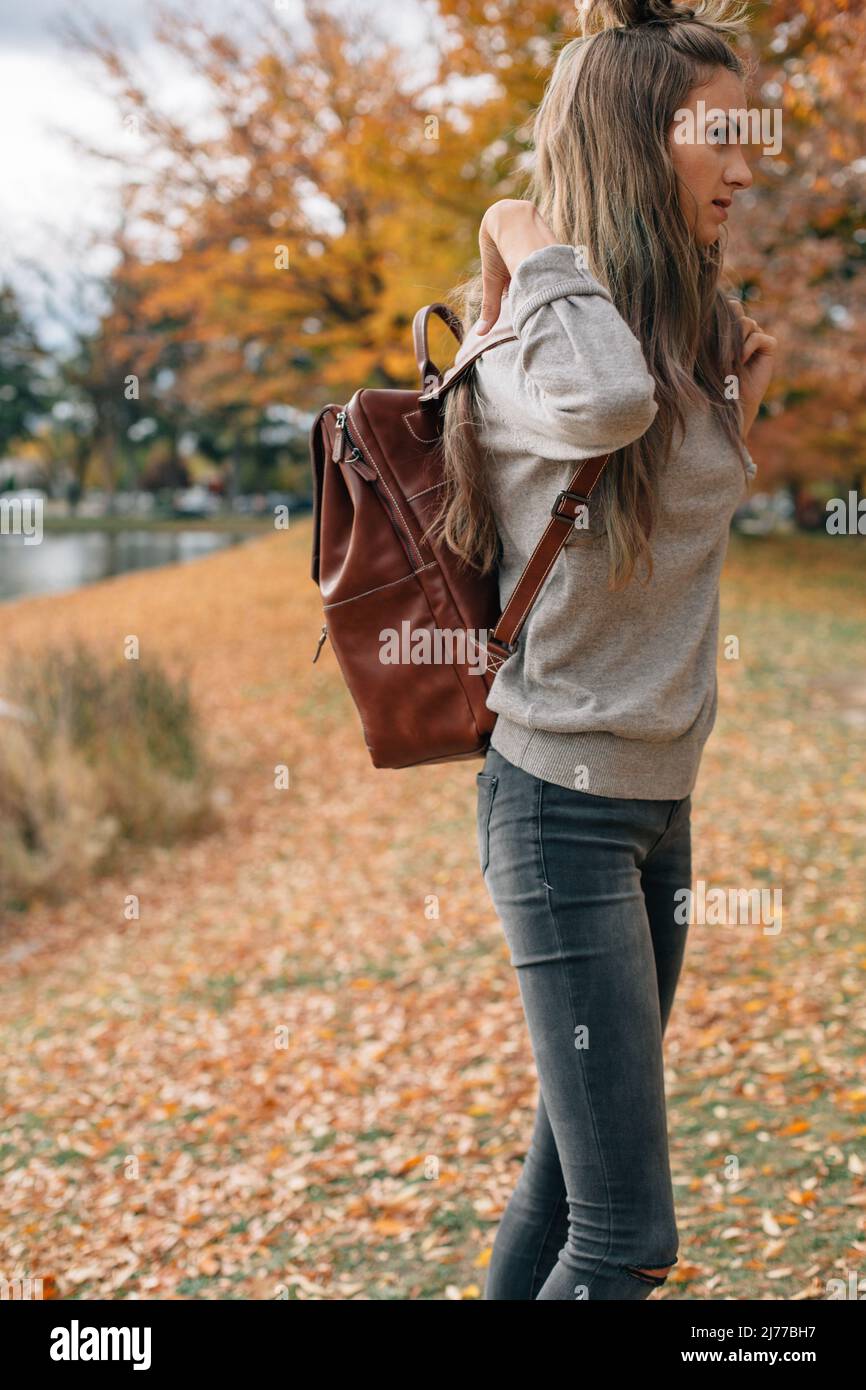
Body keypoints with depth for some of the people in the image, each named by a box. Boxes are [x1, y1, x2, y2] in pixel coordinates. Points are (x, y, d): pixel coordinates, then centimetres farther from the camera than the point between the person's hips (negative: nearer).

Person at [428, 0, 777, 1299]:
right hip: (566, 803, -9)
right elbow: (603, 403, -40)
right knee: (625, 1237, -8)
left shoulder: (701, 329, 10)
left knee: (571, 1168, 18)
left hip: (662, 800, 9)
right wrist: (539, 255, -21)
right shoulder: (523, 345, -15)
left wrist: (737, 412, 10)